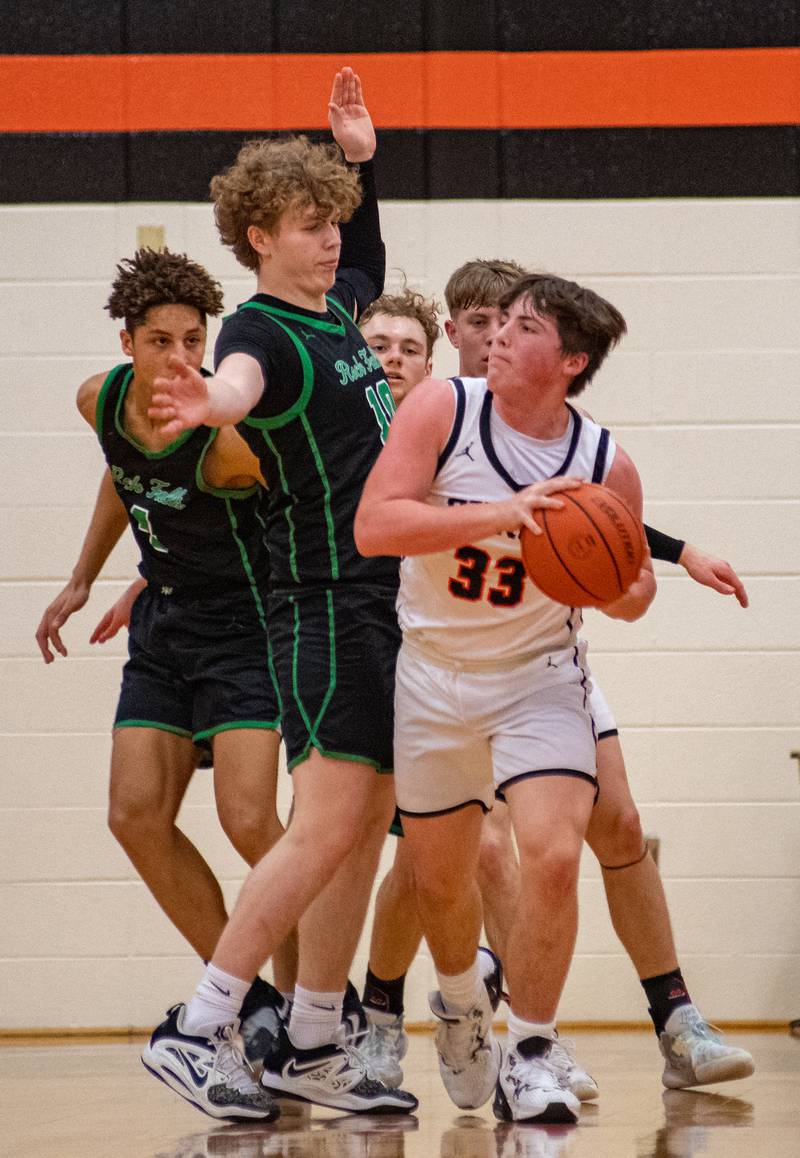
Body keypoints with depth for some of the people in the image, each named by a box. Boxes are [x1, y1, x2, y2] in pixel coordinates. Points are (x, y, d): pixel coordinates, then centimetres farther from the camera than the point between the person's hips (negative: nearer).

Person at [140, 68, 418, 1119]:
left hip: (388, 600, 9)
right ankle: (195, 1030, -14)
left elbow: (368, 264, 39)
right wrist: (209, 404, -62)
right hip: (328, 604, -9)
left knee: (369, 826, 8)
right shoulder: (262, 329, -13)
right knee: (328, 827, -15)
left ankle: (311, 1048, 13)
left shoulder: (339, 306, 13)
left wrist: (359, 159, 28)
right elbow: (240, 378, -39)